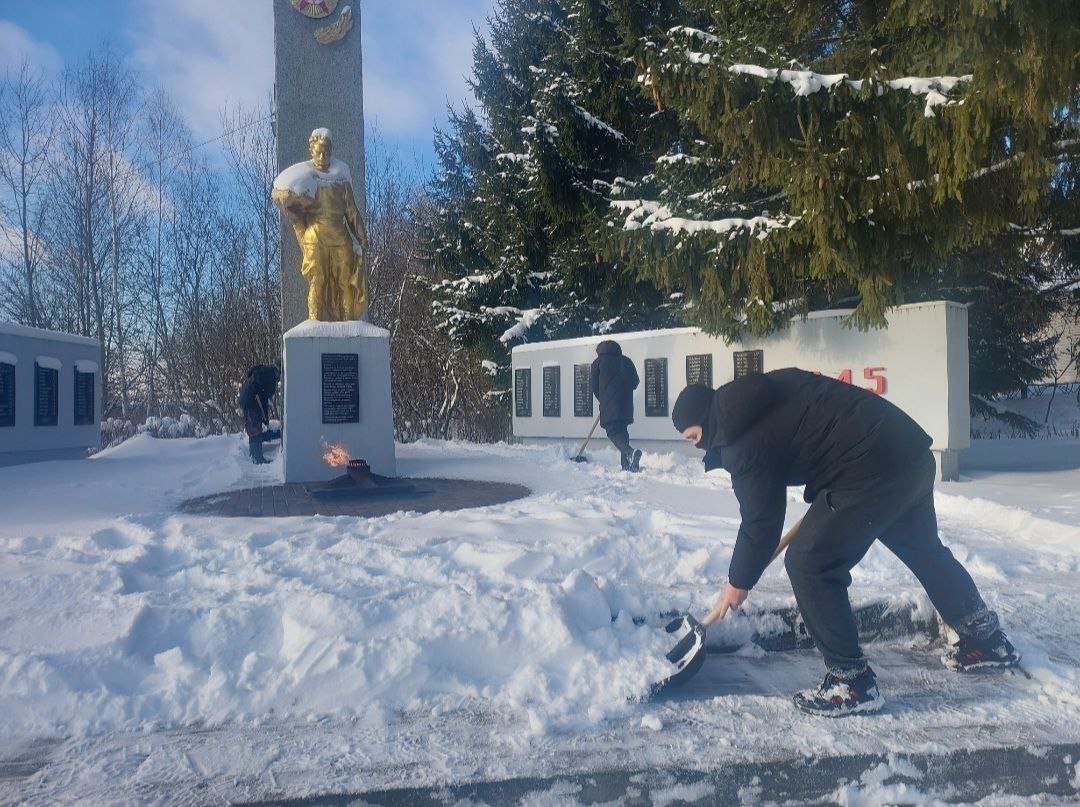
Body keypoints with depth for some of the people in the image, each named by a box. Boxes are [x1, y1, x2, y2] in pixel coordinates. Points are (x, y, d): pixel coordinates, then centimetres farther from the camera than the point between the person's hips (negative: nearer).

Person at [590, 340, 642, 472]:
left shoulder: (599, 361, 8)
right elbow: (635, 382, 16)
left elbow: (593, 384, 9)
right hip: (626, 405, 5)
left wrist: (602, 399, 22)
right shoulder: (626, 361, 19)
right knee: (622, 430, 14)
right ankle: (626, 465, 9)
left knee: (613, 431, -10)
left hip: (609, 406, -5)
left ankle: (630, 451, -37)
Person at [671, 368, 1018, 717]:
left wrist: (738, 583, 7)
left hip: (872, 470, -10)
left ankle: (852, 682, 5)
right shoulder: (757, 395, 13)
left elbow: (760, 521, -6)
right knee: (923, 547, 28)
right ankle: (987, 639, 47)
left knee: (808, 564, -3)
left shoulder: (742, 443, -11)